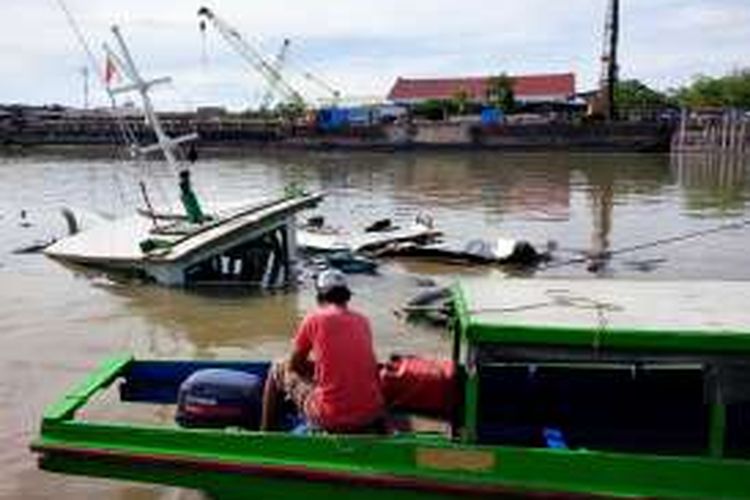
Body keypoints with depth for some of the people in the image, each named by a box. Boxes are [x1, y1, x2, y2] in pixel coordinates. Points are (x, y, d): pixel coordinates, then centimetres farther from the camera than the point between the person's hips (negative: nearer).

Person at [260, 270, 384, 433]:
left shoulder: (314, 319, -3)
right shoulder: (363, 321, 9)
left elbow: (293, 365, 9)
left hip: (331, 419, -4)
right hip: (371, 416, 4)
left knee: (277, 370, 18)